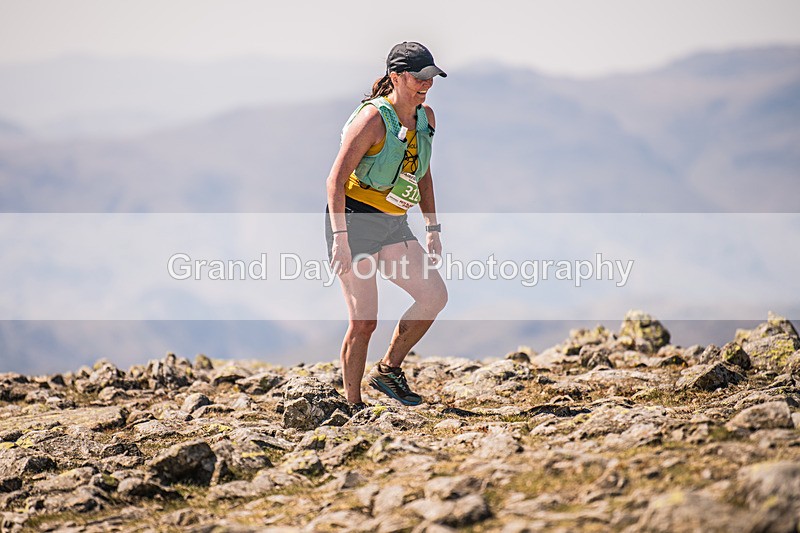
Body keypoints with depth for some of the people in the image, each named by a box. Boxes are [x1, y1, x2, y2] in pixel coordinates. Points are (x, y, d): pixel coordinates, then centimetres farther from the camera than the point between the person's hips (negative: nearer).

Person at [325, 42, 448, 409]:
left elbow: (423, 176, 20)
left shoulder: (426, 118, 7)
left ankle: (388, 370, 8)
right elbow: (336, 179, -18)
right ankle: (353, 407, 1)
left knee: (434, 295, -8)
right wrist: (340, 238, -25)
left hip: (392, 226, 7)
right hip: (354, 219, -7)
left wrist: (432, 229, 13)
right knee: (363, 321, -11)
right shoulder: (373, 119, -16)